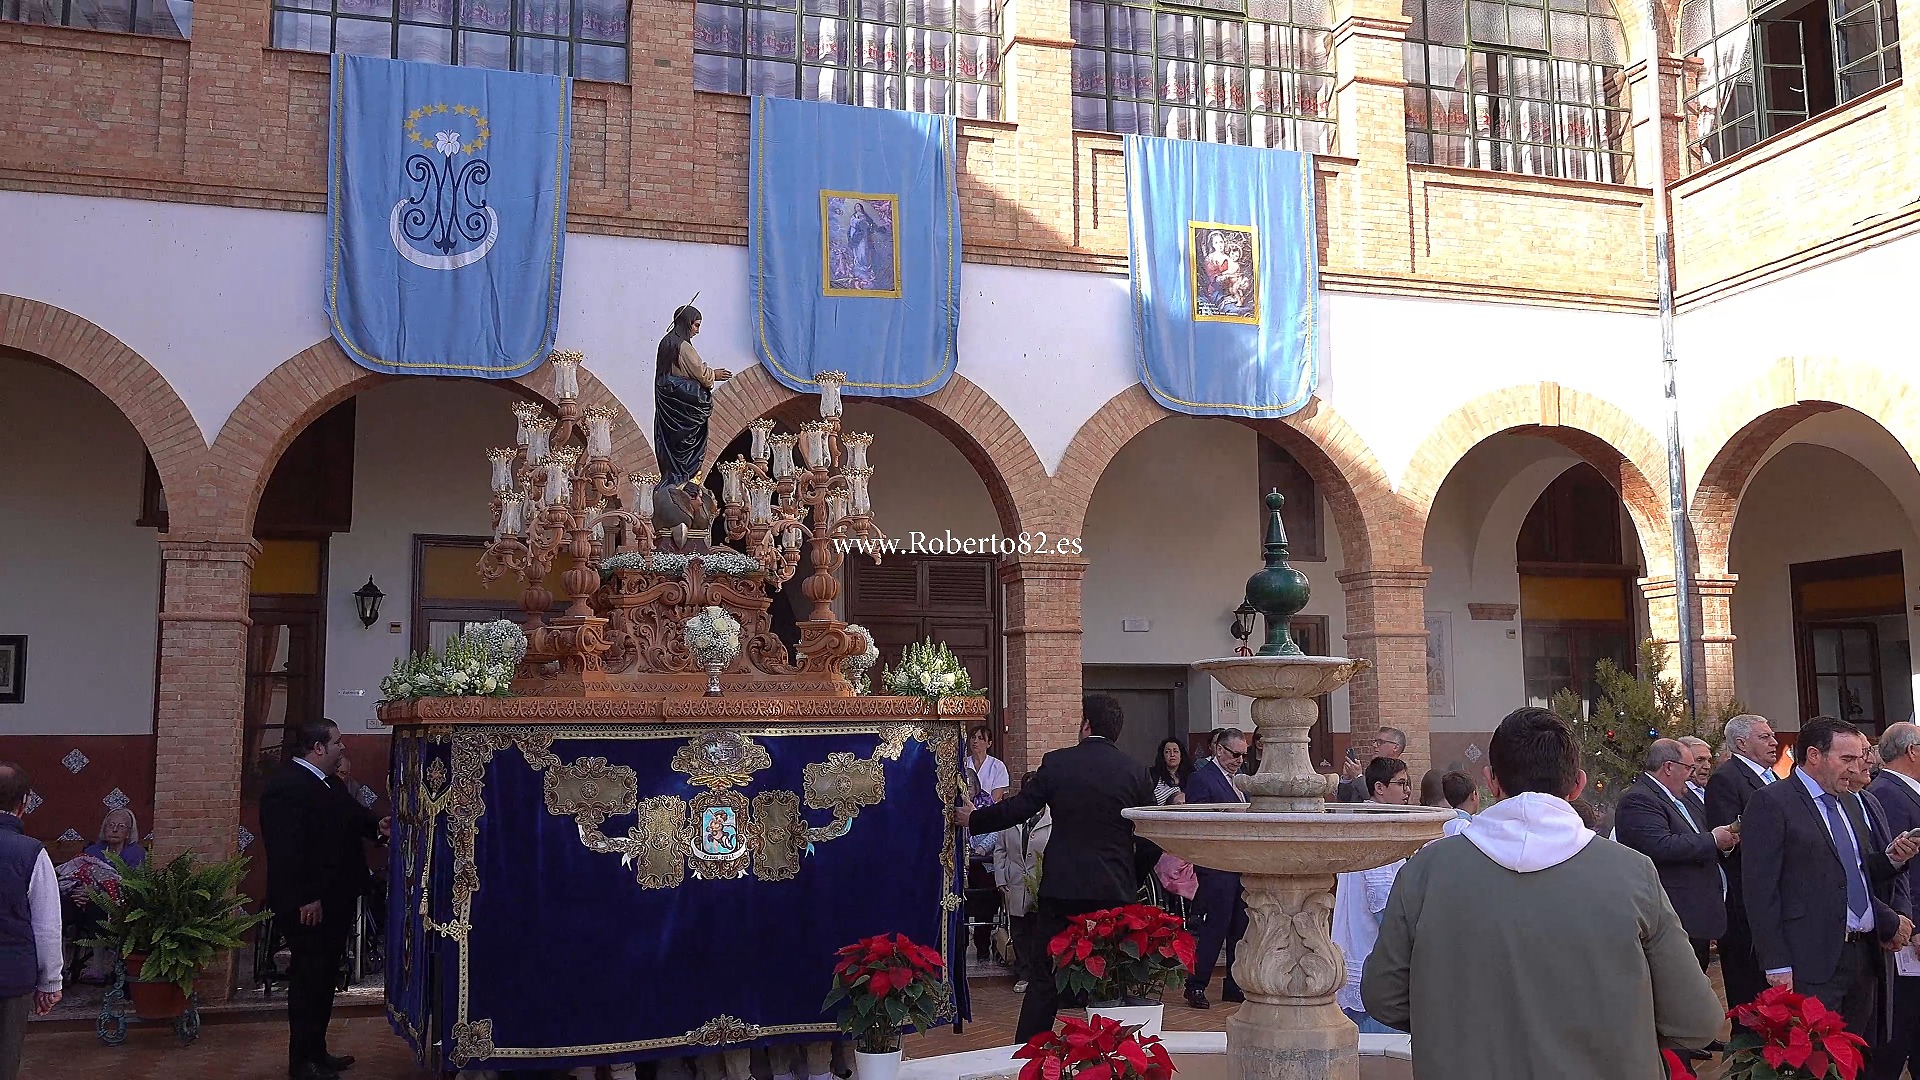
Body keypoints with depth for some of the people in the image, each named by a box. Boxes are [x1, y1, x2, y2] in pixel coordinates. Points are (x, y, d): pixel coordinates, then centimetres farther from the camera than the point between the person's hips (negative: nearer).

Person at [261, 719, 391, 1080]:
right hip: (309, 905, -10)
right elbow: (286, 849, -25)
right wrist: (305, 899, -26)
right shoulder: (285, 786, -20)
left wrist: (376, 826, -4)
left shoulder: (328, 784, 13)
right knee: (307, 979, -1)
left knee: (324, 977, 17)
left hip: (334, 899, 10)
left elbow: (351, 818, 18)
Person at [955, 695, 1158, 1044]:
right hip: (1116, 888, 1)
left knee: (1046, 976, 7)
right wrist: (1136, 877, 20)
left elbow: (1018, 808, -2)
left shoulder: (1056, 763, -6)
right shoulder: (1135, 771, -1)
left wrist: (973, 818, 13)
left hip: (1062, 885, -1)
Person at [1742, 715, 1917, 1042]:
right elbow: (1760, 889, -12)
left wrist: (1892, 857, 2)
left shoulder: (1852, 802, 16)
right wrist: (1777, 965, -16)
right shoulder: (1770, 803, -9)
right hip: (1812, 962, -8)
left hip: (1863, 954, 8)